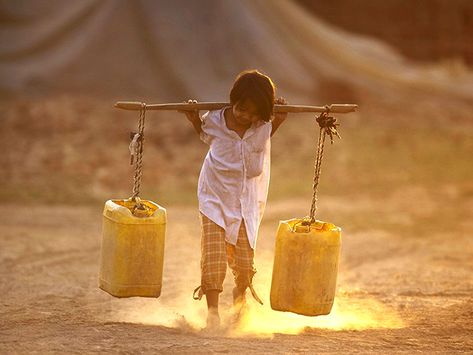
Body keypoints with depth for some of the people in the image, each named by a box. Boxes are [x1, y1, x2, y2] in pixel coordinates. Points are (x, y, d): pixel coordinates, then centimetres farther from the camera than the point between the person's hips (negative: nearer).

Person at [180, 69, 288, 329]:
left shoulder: (263, 127, -10)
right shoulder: (215, 121, -13)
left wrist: (279, 120, 0)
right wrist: (194, 119, -6)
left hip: (247, 202, 1)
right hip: (215, 198, -1)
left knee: (243, 261, 3)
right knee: (213, 257, -11)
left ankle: (240, 295, 34)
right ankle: (212, 310, -2)